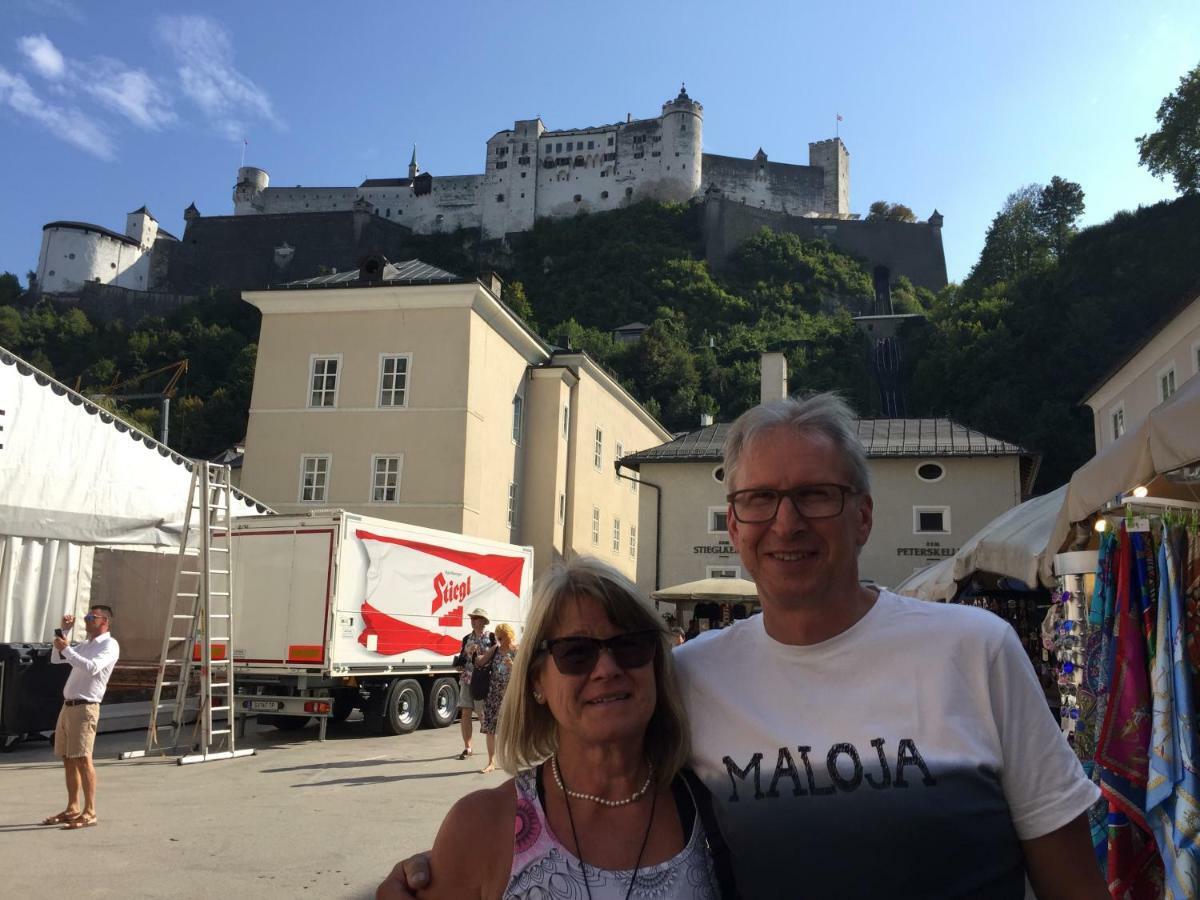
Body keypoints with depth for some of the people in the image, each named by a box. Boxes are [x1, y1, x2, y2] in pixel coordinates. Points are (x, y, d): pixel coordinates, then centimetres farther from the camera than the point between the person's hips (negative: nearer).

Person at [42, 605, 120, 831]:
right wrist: (64, 631, 15)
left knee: (82, 759, -12)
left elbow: (92, 668, -22)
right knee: (68, 760, 11)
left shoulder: (109, 644, -7)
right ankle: (72, 809, 19)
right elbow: (56, 659, 23)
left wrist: (66, 648, -19)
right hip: (68, 706, 9)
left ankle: (90, 812, -11)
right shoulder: (84, 645, 22)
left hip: (85, 708, -9)